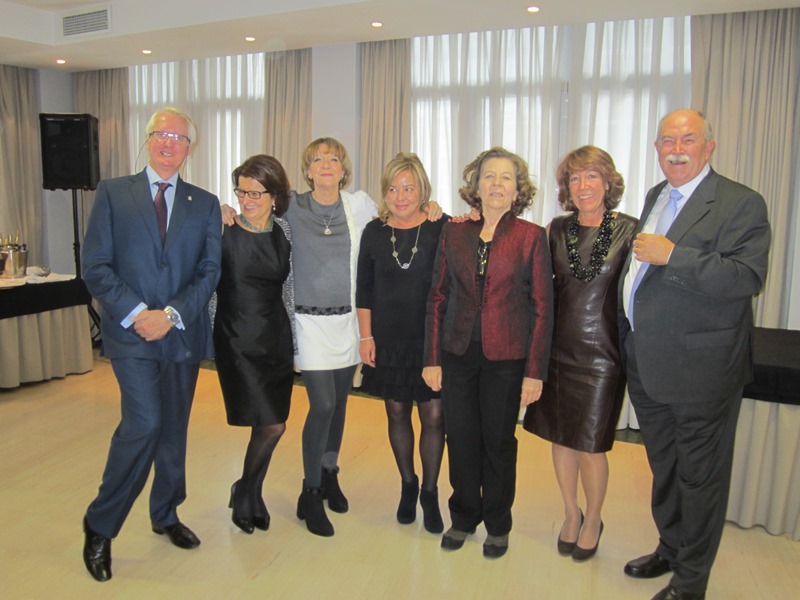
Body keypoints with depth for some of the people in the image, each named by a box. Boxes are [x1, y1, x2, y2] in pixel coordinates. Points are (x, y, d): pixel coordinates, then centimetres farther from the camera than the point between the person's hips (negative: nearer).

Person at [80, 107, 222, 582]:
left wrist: (172, 314, -12)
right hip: (131, 332, -3)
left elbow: (210, 271, 1)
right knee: (144, 423, -14)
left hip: (183, 333, 3)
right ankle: (100, 527, 8)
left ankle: (166, 515, 34)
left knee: (174, 429, 12)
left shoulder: (206, 204, 8)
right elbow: (96, 267, -3)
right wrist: (136, 312, -14)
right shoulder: (113, 193, 4)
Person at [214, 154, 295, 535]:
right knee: (272, 425, -6)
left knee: (271, 425, 9)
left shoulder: (284, 232, 4)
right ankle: (245, 495, 22)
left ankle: (251, 495, 33)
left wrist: (294, 337, 11)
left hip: (276, 336, 4)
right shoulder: (224, 232, -8)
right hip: (238, 339, -4)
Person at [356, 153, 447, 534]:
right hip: (388, 340, 2)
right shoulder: (374, 231, 3)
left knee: (433, 416, 1)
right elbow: (364, 290, 7)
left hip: (431, 340, -2)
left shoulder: (440, 229, -4)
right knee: (397, 413, 12)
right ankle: (408, 485, 33)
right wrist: (366, 337, 2)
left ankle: (430, 493, 22)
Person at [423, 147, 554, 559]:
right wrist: (432, 359, 1)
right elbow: (437, 298, 5)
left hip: (506, 358, -2)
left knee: (498, 442, 11)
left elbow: (542, 307, -4)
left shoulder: (531, 236, -3)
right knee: (460, 440, 11)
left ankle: (497, 526, 33)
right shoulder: (454, 234, 4)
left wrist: (535, 371, -8)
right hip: (457, 354, 2)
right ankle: (463, 518, 34)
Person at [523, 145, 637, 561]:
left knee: (590, 444, 6)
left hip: (601, 351, -3)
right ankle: (571, 513, 38)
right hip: (558, 348, 3)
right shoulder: (557, 229, 3)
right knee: (560, 436, 14)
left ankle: (593, 521, 33)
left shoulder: (628, 230, -6)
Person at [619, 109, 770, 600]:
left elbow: (748, 276, -24)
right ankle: (670, 550, 43)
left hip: (700, 370, -7)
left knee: (699, 476, 9)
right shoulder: (656, 196, 13)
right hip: (647, 365, 7)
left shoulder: (742, 203, -11)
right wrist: (628, 341, 15)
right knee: (664, 468, 22)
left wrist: (672, 255, -26)